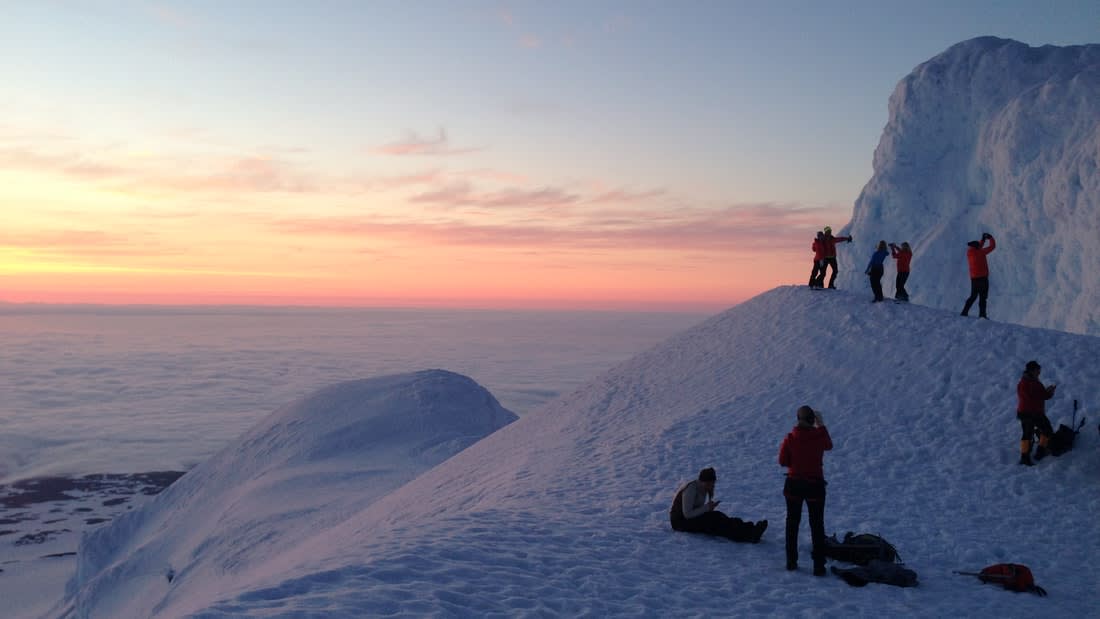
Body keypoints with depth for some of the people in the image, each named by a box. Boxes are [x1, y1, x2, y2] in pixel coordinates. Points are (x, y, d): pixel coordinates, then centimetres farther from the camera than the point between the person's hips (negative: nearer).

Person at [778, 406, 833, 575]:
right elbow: (829, 445, 11)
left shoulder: (790, 438, -13)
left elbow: (783, 461, -5)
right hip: (815, 485, -1)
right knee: (817, 525, 10)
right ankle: (819, 566, 8)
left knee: (792, 522, 17)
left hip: (794, 484, 1)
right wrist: (821, 425, 16)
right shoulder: (819, 436, -13)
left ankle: (791, 561, 21)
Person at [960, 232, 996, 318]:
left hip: (973, 278, 6)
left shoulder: (969, 253, 5)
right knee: (983, 297, -1)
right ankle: (982, 314, -2)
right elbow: (992, 246, -2)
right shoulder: (980, 252, -12)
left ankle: (965, 312, 11)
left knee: (973, 296, 16)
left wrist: (983, 240, 32)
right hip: (982, 277, -6)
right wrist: (991, 238, 15)